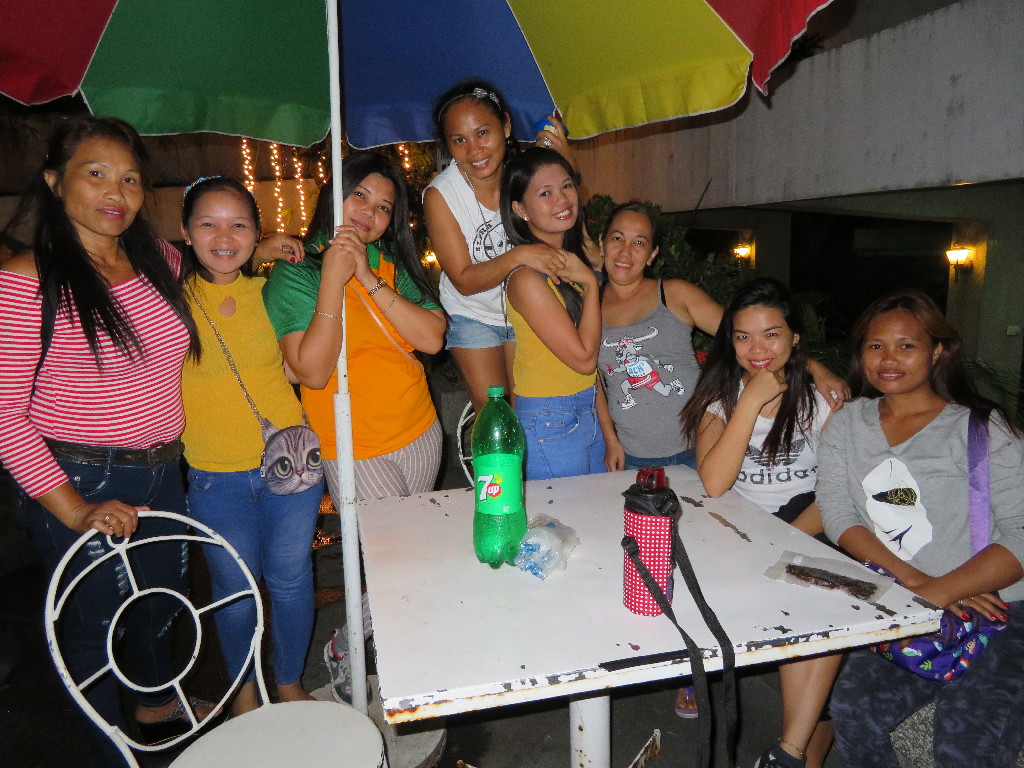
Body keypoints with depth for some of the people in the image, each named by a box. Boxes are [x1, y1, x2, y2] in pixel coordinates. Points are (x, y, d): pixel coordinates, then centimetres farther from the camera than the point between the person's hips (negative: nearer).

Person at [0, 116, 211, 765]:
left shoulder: (162, 259, 2)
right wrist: (72, 510, -20)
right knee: (97, 620, 13)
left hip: (163, 473, 6)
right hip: (81, 485, -6)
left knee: (163, 596, 25)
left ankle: (158, 700, 54)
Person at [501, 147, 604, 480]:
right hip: (549, 426, -8)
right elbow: (584, 358, -19)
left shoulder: (573, 258, 5)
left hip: (588, 413, 8)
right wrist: (591, 284, -15)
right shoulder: (527, 276, -21)